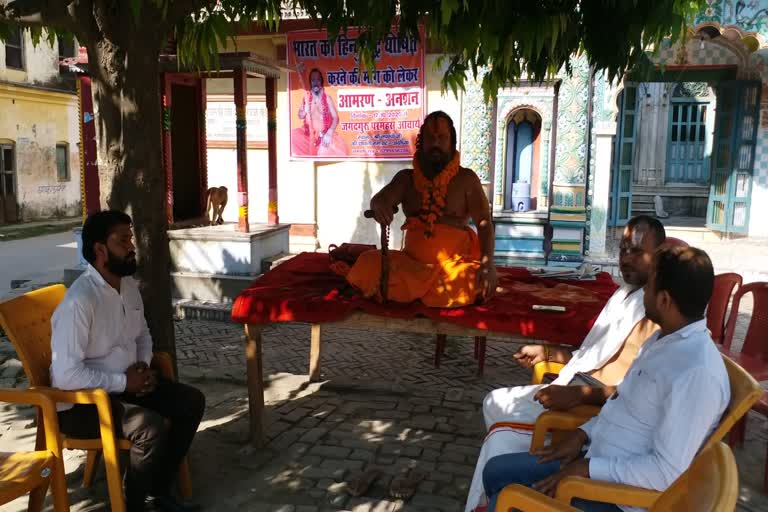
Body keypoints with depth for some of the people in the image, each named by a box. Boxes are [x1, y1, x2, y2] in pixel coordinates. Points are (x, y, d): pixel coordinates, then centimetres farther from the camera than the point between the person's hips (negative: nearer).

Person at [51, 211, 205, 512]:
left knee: (191, 401, -4)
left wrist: (142, 365, -3)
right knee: (152, 427, -29)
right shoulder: (79, 301, -25)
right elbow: (66, 375, -28)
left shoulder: (128, 285, 2)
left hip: (126, 384, 9)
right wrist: (123, 382, -21)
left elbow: (143, 334, 17)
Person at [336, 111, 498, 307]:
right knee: (367, 264, -22)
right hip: (412, 260, 1)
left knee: (472, 284, -33)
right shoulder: (406, 178, 9)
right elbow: (380, 198, -6)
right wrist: (379, 205, -33)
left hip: (455, 262, -1)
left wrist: (488, 263, -23)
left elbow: (484, 223, -6)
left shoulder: (466, 179, 2)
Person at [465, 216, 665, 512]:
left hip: (601, 408, -10)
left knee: (504, 435, -22)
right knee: (494, 402, 12)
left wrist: (579, 395, -29)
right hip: (575, 387, 10)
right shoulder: (625, 294, 16)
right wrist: (547, 353, 24)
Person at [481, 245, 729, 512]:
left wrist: (588, 468, -20)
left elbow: (667, 472, -27)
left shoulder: (697, 373, -27)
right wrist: (583, 434, 4)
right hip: (596, 460, 9)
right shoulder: (665, 338, 5)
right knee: (496, 471, 10)